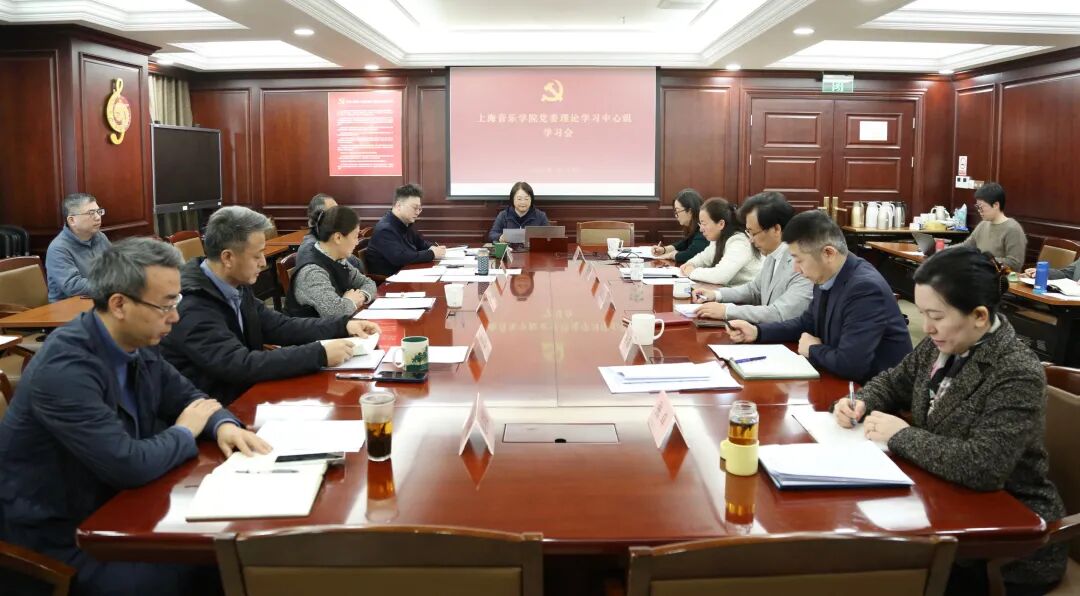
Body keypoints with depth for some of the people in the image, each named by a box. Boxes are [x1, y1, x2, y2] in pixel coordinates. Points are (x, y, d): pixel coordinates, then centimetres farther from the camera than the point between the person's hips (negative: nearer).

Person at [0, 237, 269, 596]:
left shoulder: (137, 345, -2)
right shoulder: (64, 369, -28)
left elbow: (187, 397, 12)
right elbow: (129, 465, -32)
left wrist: (223, 425, -10)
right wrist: (186, 432, -12)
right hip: (53, 537, -8)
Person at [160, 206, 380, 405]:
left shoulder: (236, 287, 3)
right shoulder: (192, 308, -23)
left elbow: (279, 326, 10)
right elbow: (241, 365, -31)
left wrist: (343, 326, 0)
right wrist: (319, 353, -29)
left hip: (242, 394, 8)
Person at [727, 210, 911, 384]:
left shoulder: (866, 288, -27)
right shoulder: (826, 277, -2)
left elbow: (849, 364, -32)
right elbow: (807, 322, 16)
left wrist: (812, 350, -13)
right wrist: (756, 331, 4)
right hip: (845, 381, 7)